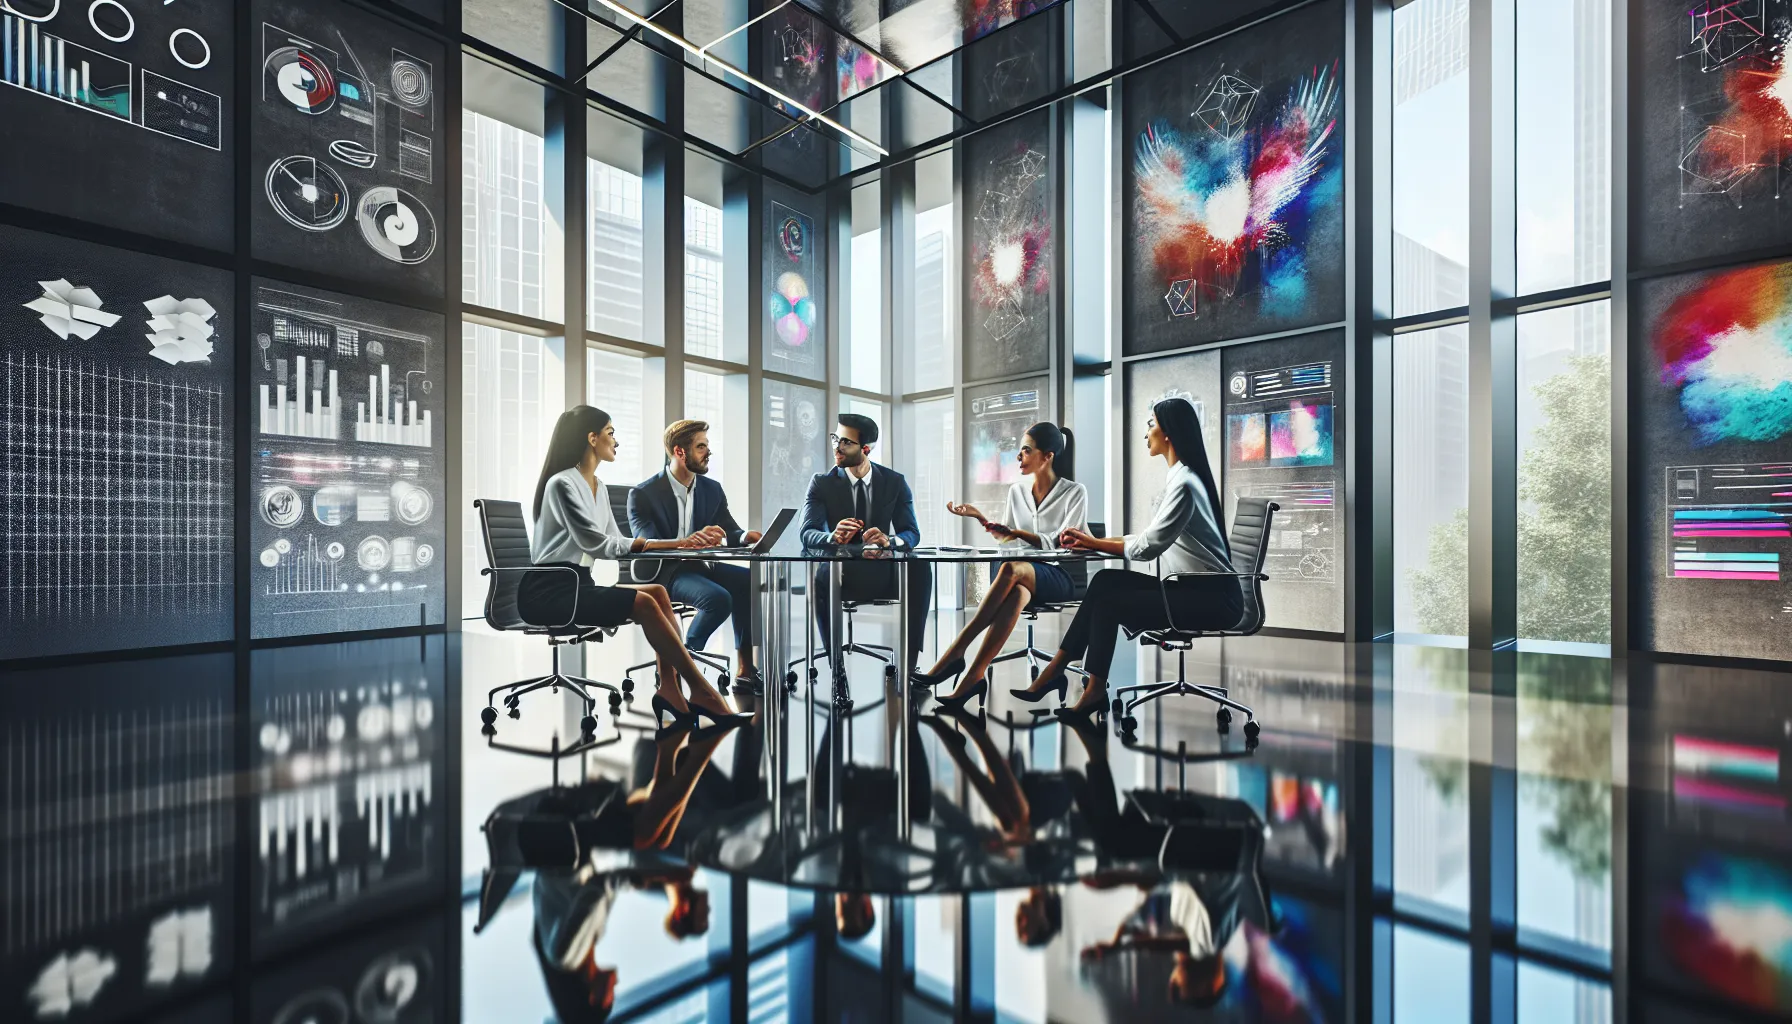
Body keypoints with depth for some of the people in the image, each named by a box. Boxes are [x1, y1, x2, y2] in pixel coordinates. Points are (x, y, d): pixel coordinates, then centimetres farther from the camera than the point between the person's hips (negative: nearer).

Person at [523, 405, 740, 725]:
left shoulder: (598, 486, 15)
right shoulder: (562, 483, -12)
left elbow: (616, 542, 9)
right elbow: (597, 545, -17)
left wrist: (679, 543, -3)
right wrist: (672, 544, -17)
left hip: (576, 584, 9)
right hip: (548, 591, -9)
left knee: (658, 591, -12)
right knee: (643, 602, -25)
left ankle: (670, 686, -21)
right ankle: (702, 692, -20)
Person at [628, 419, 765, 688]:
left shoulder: (712, 489, 6)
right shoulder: (642, 494, -12)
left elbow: (730, 531, 4)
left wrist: (745, 536, -22)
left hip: (701, 565, 6)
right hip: (662, 573, -6)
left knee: (751, 582, -20)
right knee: (719, 598, -31)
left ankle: (744, 668, -14)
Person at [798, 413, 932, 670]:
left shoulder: (895, 482, 3)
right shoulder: (822, 483, 1)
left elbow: (912, 533, -6)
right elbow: (808, 534, -12)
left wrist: (889, 540, -31)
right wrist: (833, 537, -36)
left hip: (884, 575, 1)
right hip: (841, 575, -1)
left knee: (921, 568, -30)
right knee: (822, 575, -36)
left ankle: (907, 665, -25)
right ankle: (837, 667, -26)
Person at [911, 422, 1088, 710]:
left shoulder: (1075, 492, 0)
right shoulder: (1017, 489, 14)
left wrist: (1018, 533, -19)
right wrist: (980, 517, 7)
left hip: (1057, 577, -3)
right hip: (1021, 577, 3)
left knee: (1012, 568, -39)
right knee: (1016, 593, -38)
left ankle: (955, 653, -39)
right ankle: (973, 677, -45)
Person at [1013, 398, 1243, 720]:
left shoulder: (1184, 483, -18)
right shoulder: (1181, 476, 13)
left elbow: (1147, 546, -20)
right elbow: (1154, 537, 12)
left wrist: (1095, 543, -4)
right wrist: (1095, 541, 3)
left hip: (1213, 597, -9)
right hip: (1194, 588, 9)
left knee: (1108, 601, -14)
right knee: (1106, 582, -4)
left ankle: (1094, 690, 2)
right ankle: (1057, 668, -3)